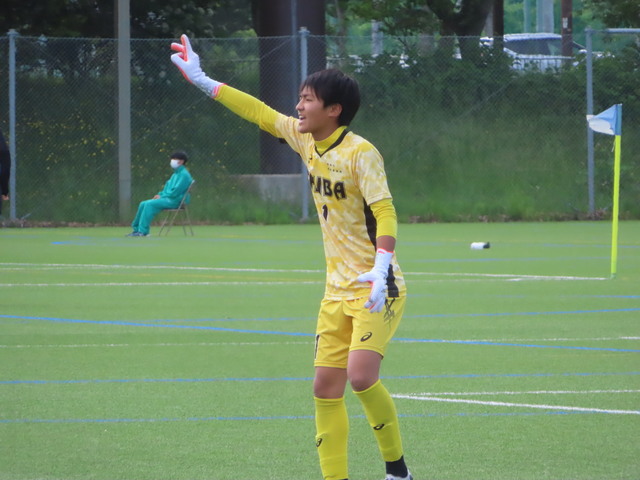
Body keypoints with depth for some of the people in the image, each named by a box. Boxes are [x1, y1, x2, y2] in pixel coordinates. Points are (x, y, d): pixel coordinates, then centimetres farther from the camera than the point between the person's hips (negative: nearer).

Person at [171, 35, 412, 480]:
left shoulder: (360, 152, -15)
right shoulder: (305, 139, 7)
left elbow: (384, 212, -21)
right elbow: (260, 113, 21)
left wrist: (381, 266, -35)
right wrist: (203, 81, 25)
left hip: (376, 289, -8)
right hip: (338, 290, 8)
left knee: (361, 376, -21)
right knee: (326, 386, 0)